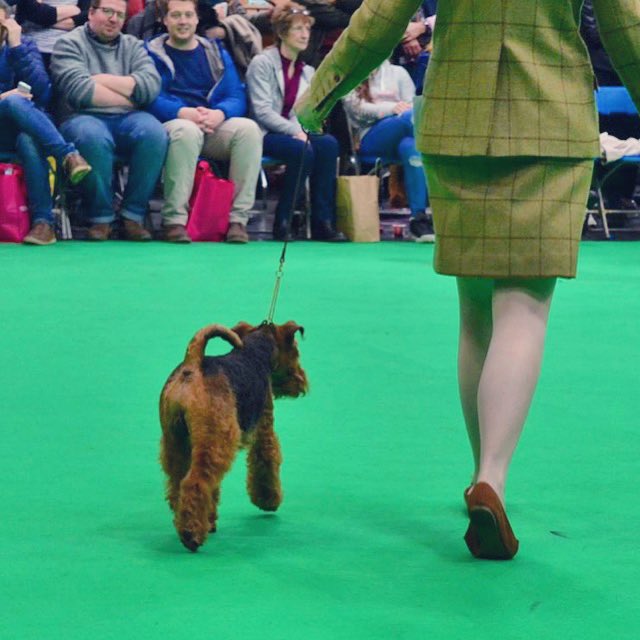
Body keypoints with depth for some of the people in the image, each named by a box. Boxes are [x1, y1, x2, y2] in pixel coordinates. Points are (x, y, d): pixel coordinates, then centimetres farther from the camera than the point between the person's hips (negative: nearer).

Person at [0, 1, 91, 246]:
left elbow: (42, 93, -6)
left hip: (24, 124, 1)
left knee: (29, 141, -36)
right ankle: (68, 155, -41)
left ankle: (43, 221, -41)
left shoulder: (23, 45, 9)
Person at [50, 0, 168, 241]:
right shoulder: (69, 44, 7)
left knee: (154, 132, -30)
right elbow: (79, 90, -12)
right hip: (84, 118, -3)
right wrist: (129, 97, -4)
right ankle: (100, 219, -23)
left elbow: (152, 85, -1)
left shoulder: (133, 46, 18)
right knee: (92, 136, -38)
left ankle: (133, 216, -21)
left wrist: (102, 80, -5)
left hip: (128, 121, 3)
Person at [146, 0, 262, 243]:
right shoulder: (152, 54, 7)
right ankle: (174, 220, -37)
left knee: (248, 128, -27)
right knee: (187, 130, -39)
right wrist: (185, 113, -22)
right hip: (172, 125, -3)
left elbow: (237, 97, 7)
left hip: (214, 127, 4)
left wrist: (219, 114, -16)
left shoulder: (217, 54, 17)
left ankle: (238, 218, -27)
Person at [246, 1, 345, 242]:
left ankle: (323, 222, -25)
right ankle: (282, 221, -23)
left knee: (328, 144, -24)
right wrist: (295, 132, -21)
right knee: (302, 150, -34)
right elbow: (263, 111, -14)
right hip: (265, 134, -6)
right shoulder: (262, 64, -5)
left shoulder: (307, 71, 15)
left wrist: (301, 131, -14)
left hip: (294, 132, 6)